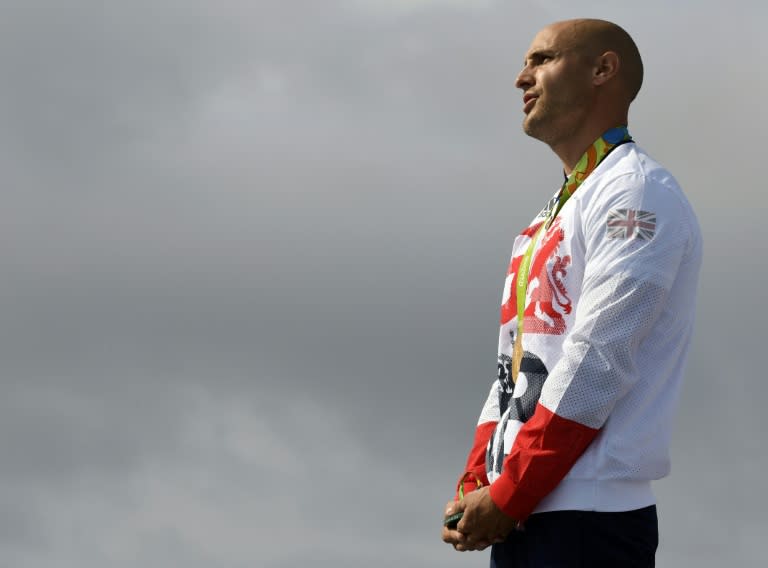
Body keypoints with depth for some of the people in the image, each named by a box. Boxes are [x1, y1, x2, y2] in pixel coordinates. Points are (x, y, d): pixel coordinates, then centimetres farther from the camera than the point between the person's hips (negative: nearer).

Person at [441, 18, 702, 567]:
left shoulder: (636, 192, -6)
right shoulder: (546, 225, 23)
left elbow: (595, 362, -15)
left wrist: (505, 497, -15)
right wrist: (475, 492, 4)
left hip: (588, 520, -8)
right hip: (518, 517, 8)